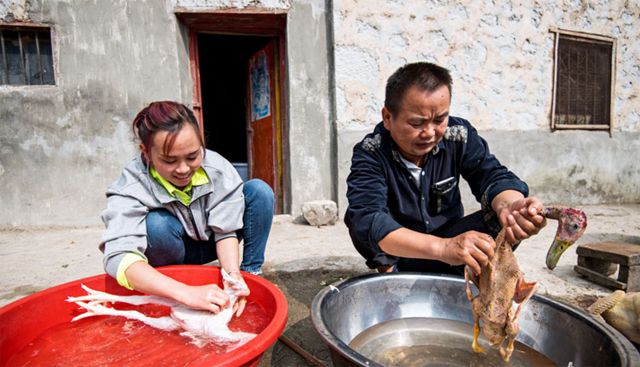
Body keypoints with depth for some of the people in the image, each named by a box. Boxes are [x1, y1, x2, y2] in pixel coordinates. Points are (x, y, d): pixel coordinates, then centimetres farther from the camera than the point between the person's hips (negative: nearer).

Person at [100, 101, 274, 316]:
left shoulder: (218, 168, -23)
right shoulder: (130, 189, -29)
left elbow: (225, 231, -20)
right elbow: (119, 258, -43)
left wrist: (233, 275, -39)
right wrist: (186, 293, -57)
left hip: (211, 245, 2)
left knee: (259, 190, -17)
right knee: (157, 224, -36)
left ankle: (252, 275, -9)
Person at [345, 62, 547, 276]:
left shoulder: (459, 135, -12)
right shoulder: (370, 153, -25)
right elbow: (368, 220, -39)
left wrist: (510, 206, -45)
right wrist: (442, 248, -54)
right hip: (397, 251, -1)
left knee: (505, 220, -23)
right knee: (357, 216, -30)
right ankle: (387, 273, -5)